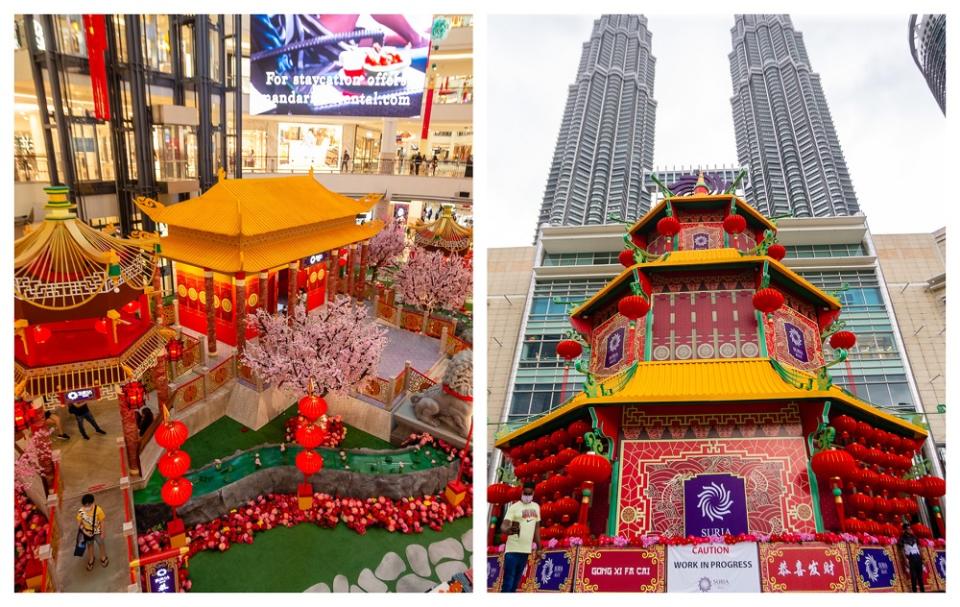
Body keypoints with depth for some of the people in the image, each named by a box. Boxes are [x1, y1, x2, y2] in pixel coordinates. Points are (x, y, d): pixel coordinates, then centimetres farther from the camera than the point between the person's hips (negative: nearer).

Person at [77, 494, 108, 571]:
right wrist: (84, 531, -20)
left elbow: (101, 522, -17)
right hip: (87, 532, 1)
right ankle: (91, 559, 52)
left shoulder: (98, 510, -31)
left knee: (100, 544, 22)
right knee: (90, 545, 25)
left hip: (97, 531, -1)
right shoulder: (81, 511, -27)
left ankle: (103, 557, 51)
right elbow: (79, 523, -10)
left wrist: (102, 533, -9)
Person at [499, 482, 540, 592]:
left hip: (526, 550, 6)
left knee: (516, 581, 13)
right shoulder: (514, 507, -8)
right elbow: (504, 525, -19)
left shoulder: (536, 507, 11)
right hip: (513, 550, -6)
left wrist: (539, 547, 18)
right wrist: (508, 530, -43)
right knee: (508, 582, -9)